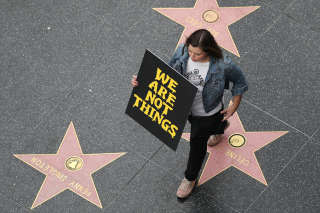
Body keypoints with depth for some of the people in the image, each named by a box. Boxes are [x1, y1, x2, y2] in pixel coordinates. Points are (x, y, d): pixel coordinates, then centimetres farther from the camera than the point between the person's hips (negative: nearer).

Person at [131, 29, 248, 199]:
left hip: (207, 113, -4)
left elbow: (239, 81, -15)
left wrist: (234, 106, -8)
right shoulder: (182, 52, -26)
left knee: (197, 142, 16)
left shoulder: (222, 65, -36)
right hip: (186, 107, 4)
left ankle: (190, 178, 46)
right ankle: (220, 127, 72)